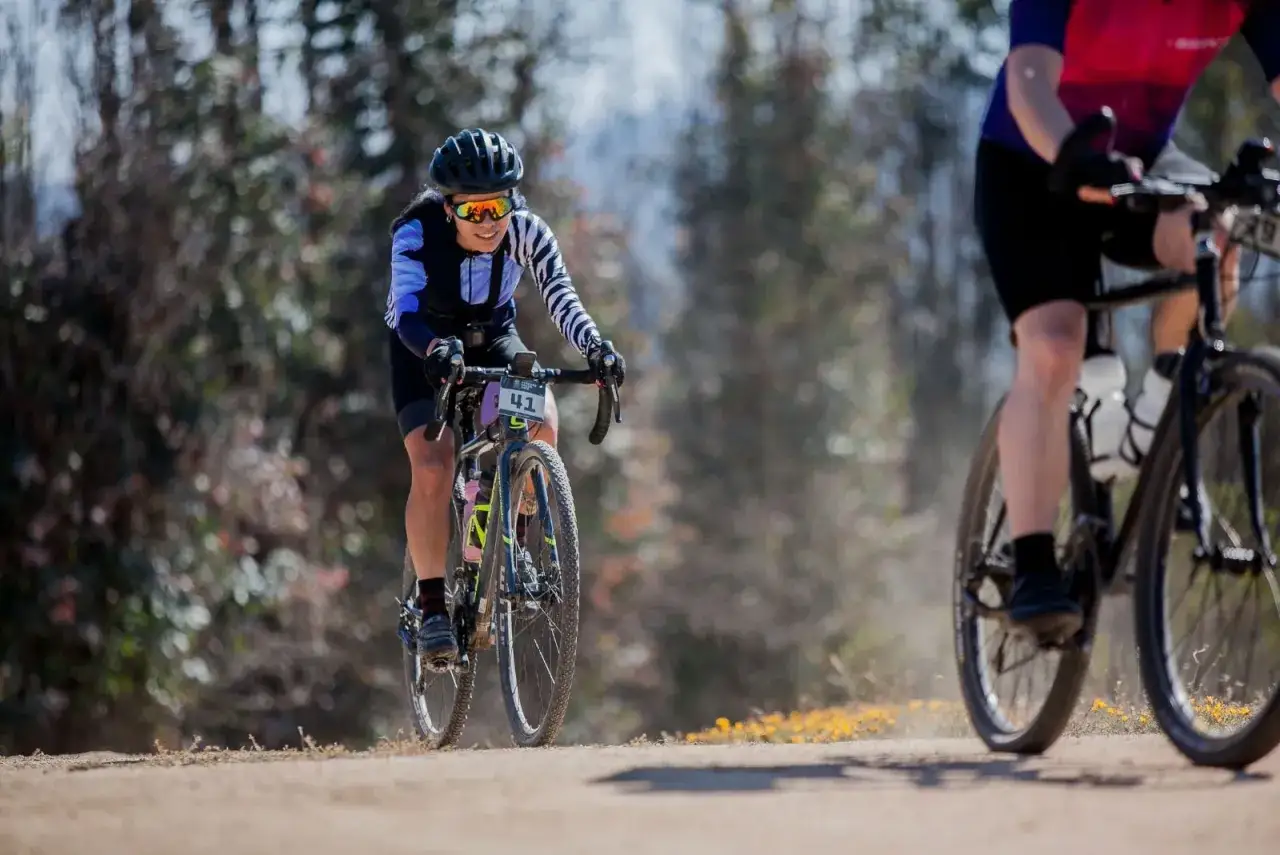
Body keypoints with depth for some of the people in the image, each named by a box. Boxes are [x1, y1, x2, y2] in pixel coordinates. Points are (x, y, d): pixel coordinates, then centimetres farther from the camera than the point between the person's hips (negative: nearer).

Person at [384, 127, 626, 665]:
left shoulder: (526, 232, -26)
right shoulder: (416, 233, -32)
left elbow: (561, 297, -35)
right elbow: (406, 313, -42)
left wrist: (595, 346, -54)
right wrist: (435, 351, -64)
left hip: (493, 339, 2)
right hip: (425, 348, -2)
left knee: (541, 423, -25)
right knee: (432, 470, -19)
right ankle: (432, 606, -10)